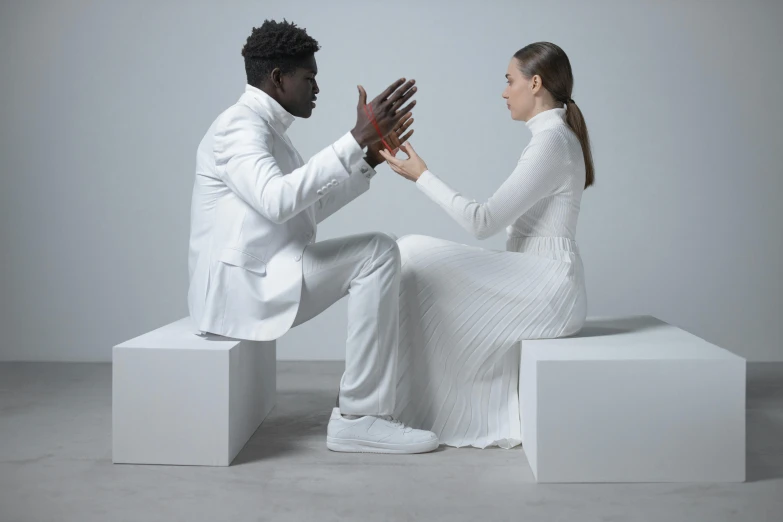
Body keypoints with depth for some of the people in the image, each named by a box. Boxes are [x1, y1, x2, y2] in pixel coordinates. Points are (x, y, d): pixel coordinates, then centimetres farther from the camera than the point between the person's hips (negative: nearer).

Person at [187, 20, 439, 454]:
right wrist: (357, 138, -30)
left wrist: (370, 158, 9)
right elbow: (277, 200, -32)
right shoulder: (239, 127, -13)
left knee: (378, 256, 9)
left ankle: (368, 405, 4)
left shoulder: (266, 128, 19)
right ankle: (357, 416, -14)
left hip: (261, 278, 10)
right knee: (377, 252, -17)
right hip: (240, 284, -10)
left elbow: (309, 208, 19)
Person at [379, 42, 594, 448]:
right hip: (539, 283, 10)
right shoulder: (555, 136, 15)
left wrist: (422, 177, -10)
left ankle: (406, 405, 0)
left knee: (415, 258, -13)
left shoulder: (551, 141, -16)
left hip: (546, 290, -10)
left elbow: (483, 221, -18)